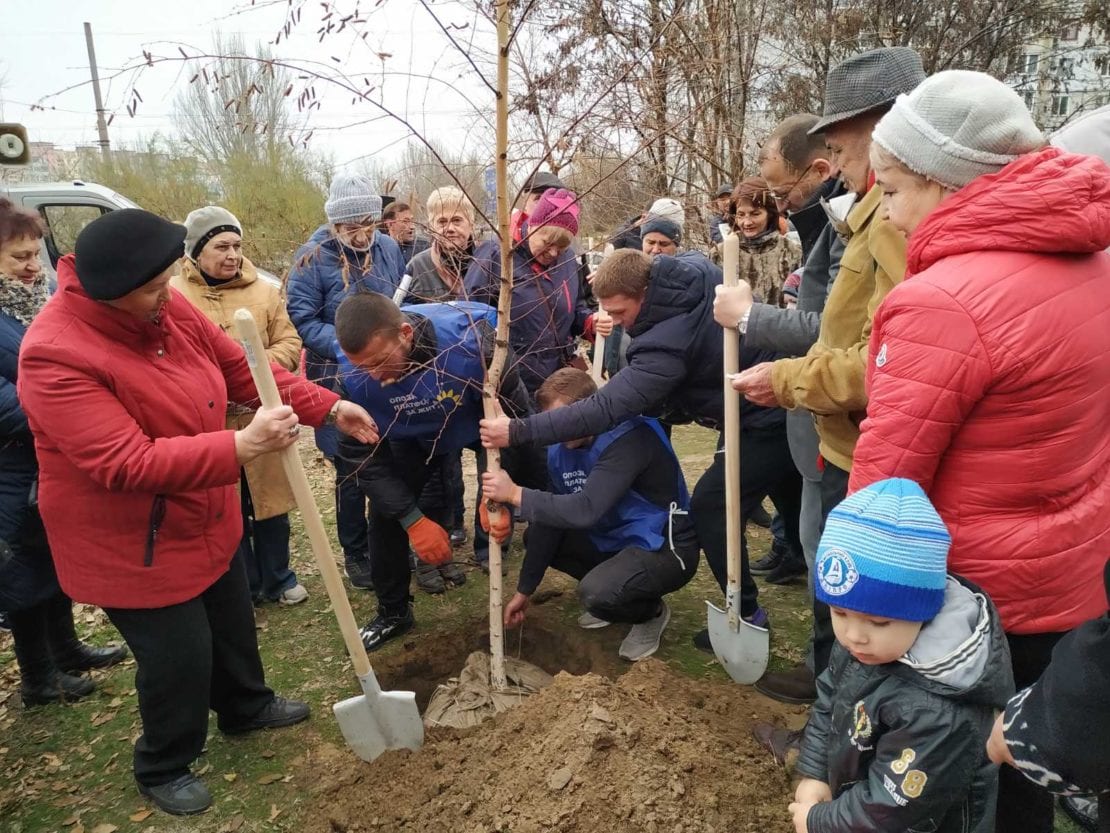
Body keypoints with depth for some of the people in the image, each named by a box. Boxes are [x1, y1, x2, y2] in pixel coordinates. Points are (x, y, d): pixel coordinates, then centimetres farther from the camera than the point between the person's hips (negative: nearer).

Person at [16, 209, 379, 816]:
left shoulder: (167, 308, -7)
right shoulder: (54, 355, -30)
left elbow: (240, 367, 1)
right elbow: (127, 463, -36)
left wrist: (327, 407, -7)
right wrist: (241, 447, -43)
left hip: (204, 521, 8)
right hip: (132, 545, -8)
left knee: (232, 622, 25)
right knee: (180, 658, 5)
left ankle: (245, 707, 52)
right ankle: (163, 768, 34)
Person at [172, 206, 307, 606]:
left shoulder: (264, 291, 3)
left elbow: (290, 343, 3)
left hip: (260, 418, 2)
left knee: (270, 501, 14)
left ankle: (278, 579, 32)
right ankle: (243, 587, 28)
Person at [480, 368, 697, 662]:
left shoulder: (629, 437, -28)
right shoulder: (560, 448, -3)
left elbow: (587, 510, -38)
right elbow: (556, 514, 1)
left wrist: (515, 494, -33)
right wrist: (524, 590, 3)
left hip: (665, 547, -8)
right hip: (616, 539, 8)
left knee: (597, 593, -32)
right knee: (536, 536, 4)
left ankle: (651, 612, 3)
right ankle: (611, 597, 14)